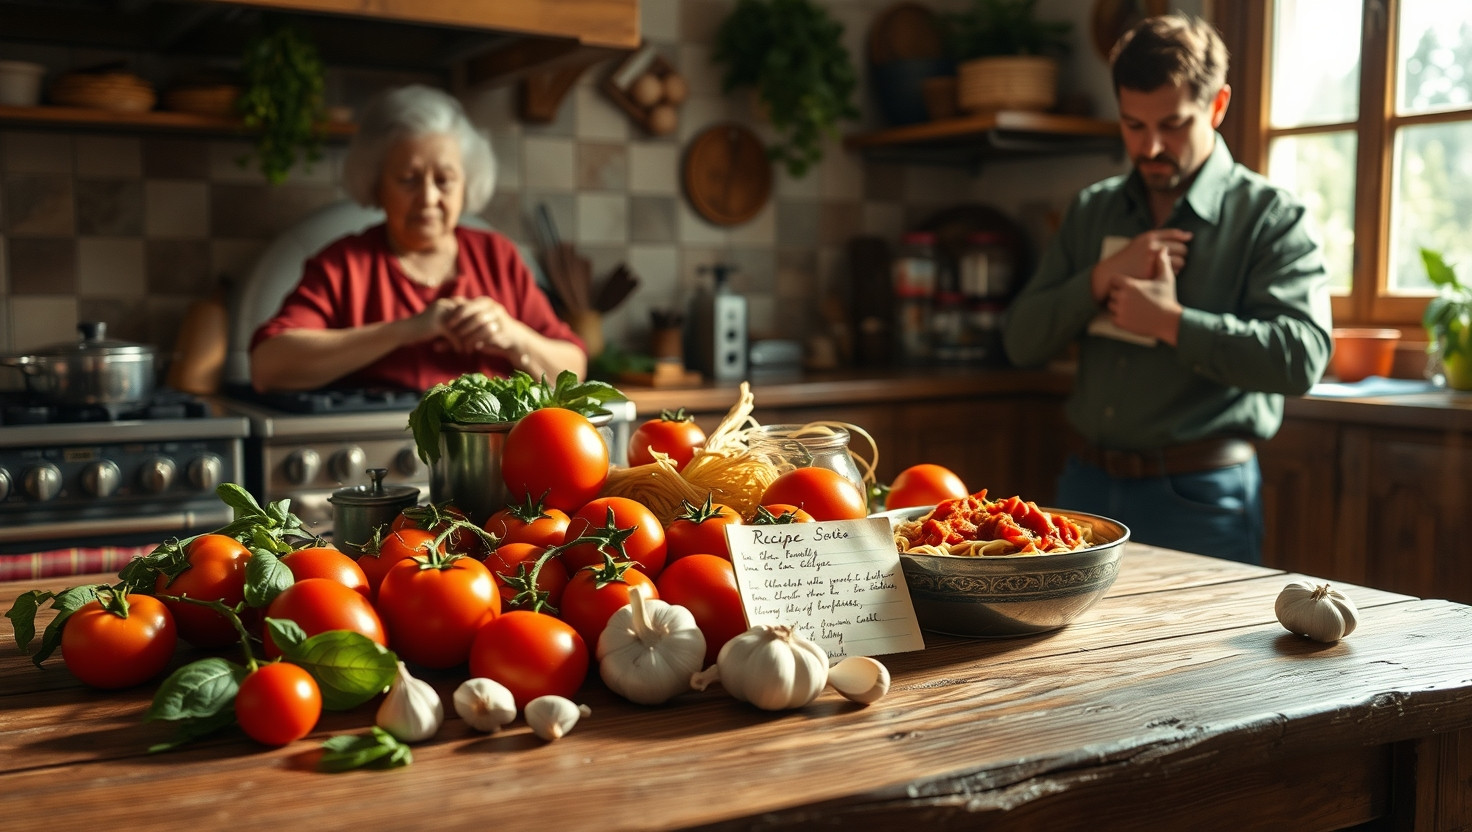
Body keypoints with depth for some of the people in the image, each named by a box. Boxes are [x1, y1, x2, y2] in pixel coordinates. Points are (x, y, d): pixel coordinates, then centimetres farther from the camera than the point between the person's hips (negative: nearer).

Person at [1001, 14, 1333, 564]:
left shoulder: (1270, 218, -4)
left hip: (1200, 498, -4)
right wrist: (1103, 277, -10)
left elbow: (1302, 356, -18)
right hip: (1087, 483, 4)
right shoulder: (1091, 212, 11)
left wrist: (1170, 322, -17)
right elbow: (1021, 343, 4)